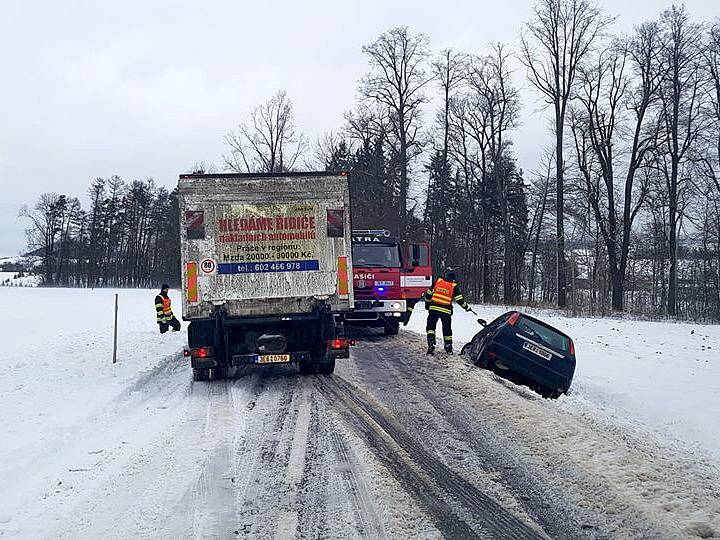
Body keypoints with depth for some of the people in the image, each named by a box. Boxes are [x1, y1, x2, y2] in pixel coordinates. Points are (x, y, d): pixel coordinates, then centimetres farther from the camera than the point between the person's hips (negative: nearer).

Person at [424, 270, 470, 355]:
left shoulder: (437, 281, 7)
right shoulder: (454, 287, 1)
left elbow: (428, 293, 12)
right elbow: (459, 299, -2)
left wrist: (427, 303, 27)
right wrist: (466, 307, 13)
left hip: (433, 308, 0)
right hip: (446, 310, 0)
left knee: (430, 326, 7)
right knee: (447, 329, 13)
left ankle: (431, 344, -10)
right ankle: (449, 348, 19)